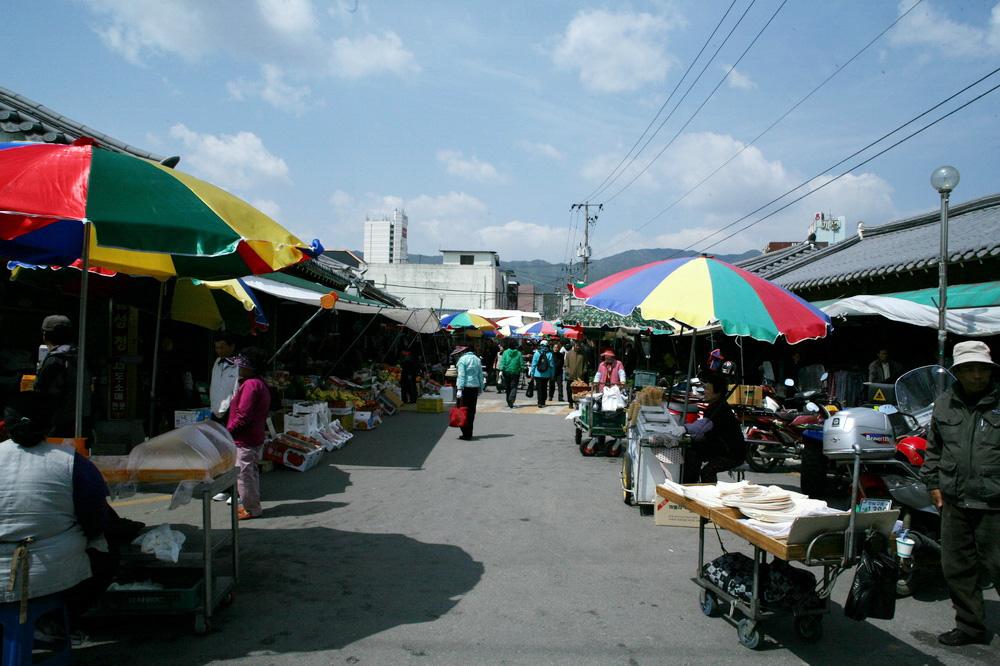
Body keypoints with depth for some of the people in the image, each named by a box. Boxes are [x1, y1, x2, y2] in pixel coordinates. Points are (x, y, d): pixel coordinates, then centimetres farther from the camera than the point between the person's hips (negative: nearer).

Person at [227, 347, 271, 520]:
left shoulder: (250, 385, -20)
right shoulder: (260, 384, 13)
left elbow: (243, 415, -25)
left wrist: (229, 431, -14)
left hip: (245, 441, -10)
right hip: (256, 438, 10)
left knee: (244, 474, 0)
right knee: (251, 472, 18)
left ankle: (251, 508, 8)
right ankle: (253, 505, 28)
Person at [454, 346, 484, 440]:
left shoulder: (462, 359, -7)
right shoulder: (477, 359, 14)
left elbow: (461, 375, -14)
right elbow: (481, 376, 14)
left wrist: (459, 389, -17)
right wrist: (480, 388, 17)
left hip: (464, 387, -7)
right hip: (475, 387, 7)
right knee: (471, 411, 10)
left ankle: (466, 434, -5)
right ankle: (469, 434, 13)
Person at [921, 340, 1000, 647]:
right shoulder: (944, 404, 11)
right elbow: (933, 447, 21)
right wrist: (933, 483, 15)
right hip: (955, 502, 5)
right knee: (956, 568, 11)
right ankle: (970, 626, 24)